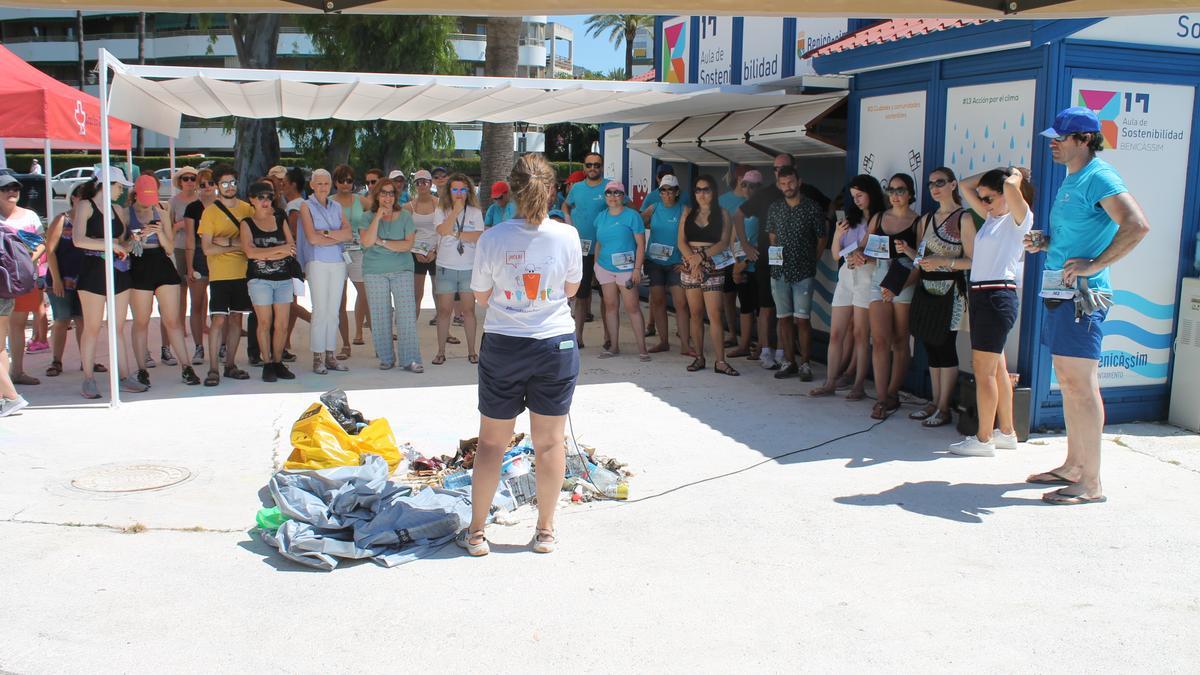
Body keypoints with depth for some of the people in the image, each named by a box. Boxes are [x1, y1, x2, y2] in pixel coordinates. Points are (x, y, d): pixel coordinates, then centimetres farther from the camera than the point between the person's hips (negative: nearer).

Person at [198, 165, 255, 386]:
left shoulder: (247, 208, 9)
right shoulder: (210, 212, -1)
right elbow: (207, 248, -7)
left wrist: (228, 241, -12)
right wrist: (238, 245, -11)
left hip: (242, 273, 4)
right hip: (219, 274, -3)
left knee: (236, 318, 8)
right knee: (219, 319, -8)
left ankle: (230, 364, 16)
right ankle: (213, 369, -5)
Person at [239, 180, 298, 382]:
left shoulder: (280, 220, 12)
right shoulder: (247, 223, 3)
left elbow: (292, 248, 1)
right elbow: (250, 252, -11)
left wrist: (265, 255, -11)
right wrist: (280, 249, -12)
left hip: (283, 278, 3)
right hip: (259, 279, -3)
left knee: (282, 324, 0)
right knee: (265, 322, -2)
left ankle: (278, 362, 11)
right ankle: (267, 364, 7)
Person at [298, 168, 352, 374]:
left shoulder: (337, 207, 14)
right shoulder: (307, 206, 2)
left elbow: (349, 234, 1)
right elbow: (312, 238, -10)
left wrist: (326, 232, -10)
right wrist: (338, 237, -3)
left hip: (338, 263, 4)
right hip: (317, 263, -4)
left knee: (333, 311, 5)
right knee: (320, 311, -7)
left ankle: (330, 356, 10)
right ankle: (317, 358, -2)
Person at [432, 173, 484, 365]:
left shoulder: (475, 212, 5)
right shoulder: (441, 211, 5)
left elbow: (479, 237, -9)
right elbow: (443, 231, -15)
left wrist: (455, 234, -12)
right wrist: (456, 210, -15)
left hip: (469, 268, 0)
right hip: (446, 267, 0)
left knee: (468, 310, 3)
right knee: (444, 310, 3)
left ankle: (472, 351, 11)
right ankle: (441, 351, 11)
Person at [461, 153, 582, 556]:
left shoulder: (493, 238, -10)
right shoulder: (567, 236, -9)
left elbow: (481, 296, 0)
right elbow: (572, 289, 4)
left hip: (502, 346, 0)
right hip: (556, 345, 0)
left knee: (491, 442, 11)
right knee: (550, 442, 11)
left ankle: (476, 532, 20)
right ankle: (545, 531, 22)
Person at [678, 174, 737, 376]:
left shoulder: (722, 214, 4)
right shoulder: (688, 212, 11)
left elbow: (724, 243, -4)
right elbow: (681, 241, 4)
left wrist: (702, 256, -14)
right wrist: (692, 259, -11)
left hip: (713, 267, -3)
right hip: (690, 266, 3)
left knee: (714, 315, -9)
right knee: (696, 314, 6)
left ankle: (720, 362, -8)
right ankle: (699, 357, 13)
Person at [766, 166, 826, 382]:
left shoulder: (812, 208, -1)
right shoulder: (774, 209, 10)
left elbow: (821, 239, 5)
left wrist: (811, 261, 3)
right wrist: (776, 255, 7)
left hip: (803, 272, -4)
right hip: (779, 271, 4)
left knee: (802, 318, -6)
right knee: (784, 318, 6)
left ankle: (805, 363, 2)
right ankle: (789, 361, 14)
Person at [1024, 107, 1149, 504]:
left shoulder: (1098, 177, -13)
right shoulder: (1071, 180, 17)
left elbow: (1137, 225, -25)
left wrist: (1094, 265, -24)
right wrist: (1044, 244, 12)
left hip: (1083, 294, -10)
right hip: (1062, 292, 10)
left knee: (1081, 386, -9)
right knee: (1068, 383, 15)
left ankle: (1091, 484, -3)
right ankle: (1073, 467, 26)